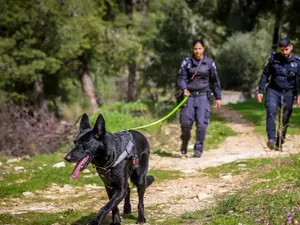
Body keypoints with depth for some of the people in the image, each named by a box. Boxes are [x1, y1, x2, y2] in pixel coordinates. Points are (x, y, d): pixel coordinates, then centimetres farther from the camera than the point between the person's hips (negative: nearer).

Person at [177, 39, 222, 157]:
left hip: (203, 96, 0)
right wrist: (184, 89, -19)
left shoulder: (209, 63, 6)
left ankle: (198, 149, 4)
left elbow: (215, 81, 11)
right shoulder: (187, 62, 5)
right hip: (189, 95, 0)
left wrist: (218, 97, 11)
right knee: (185, 122, -4)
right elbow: (181, 77, 1)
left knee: (202, 124, -8)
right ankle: (185, 142, 26)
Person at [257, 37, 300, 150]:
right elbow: (265, 74, 5)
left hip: (288, 93, 1)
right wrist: (261, 91, 1)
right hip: (273, 90, -1)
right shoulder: (273, 58, -3)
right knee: (271, 110, -26)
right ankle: (271, 139, -31)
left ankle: (279, 143, 19)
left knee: (285, 119, 4)